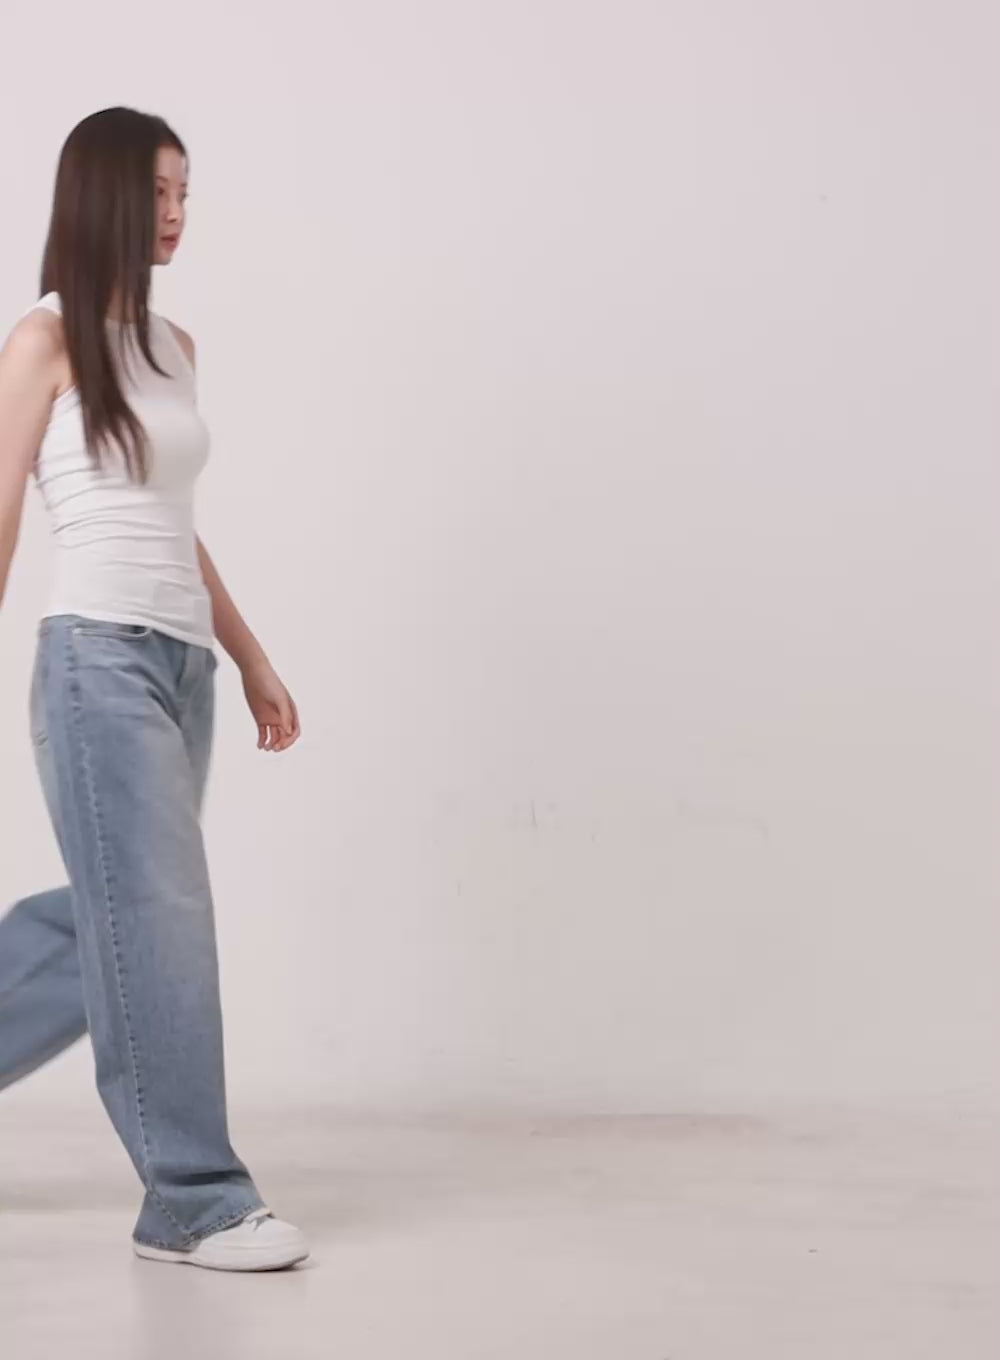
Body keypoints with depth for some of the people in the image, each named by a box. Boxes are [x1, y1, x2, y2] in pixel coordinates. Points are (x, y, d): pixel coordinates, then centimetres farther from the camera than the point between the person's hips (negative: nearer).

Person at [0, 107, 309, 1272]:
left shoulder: (172, 345, 16)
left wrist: (251, 659, 19)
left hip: (182, 663, 7)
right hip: (101, 658, -7)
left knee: (114, 918, 12)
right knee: (159, 923, -5)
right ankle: (194, 1199, 4)